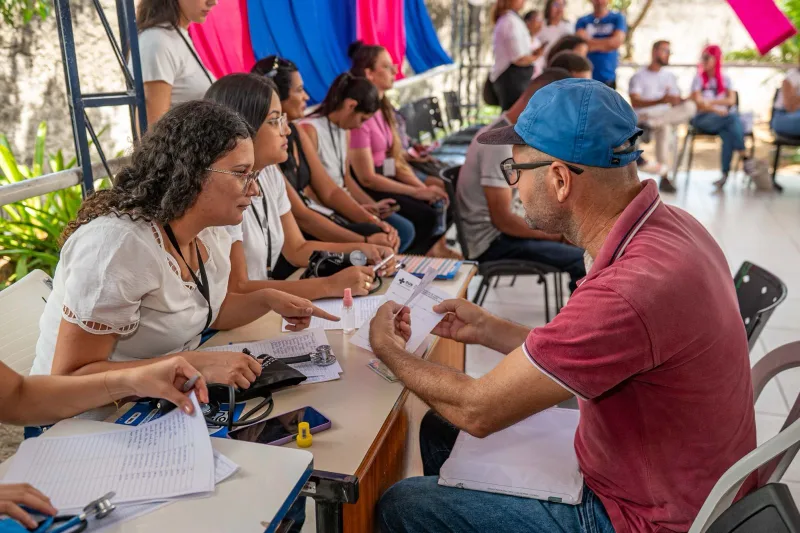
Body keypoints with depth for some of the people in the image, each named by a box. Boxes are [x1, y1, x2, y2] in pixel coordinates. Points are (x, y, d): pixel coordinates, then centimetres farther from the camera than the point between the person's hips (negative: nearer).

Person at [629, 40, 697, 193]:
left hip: (668, 115, 4)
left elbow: (676, 102, 15)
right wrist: (660, 101, -25)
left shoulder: (669, 76, 23)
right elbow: (635, 102, -10)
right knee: (664, 127, -38)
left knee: (690, 106, -28)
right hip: (643, 117, -4)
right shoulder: (639, 76, 6)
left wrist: (681, 101, -13)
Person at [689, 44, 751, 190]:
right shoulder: (698, 79, 10)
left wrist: (712, 102, -11)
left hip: (727, 117, 2)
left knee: (729, 134, -34)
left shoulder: (725, 79, 16)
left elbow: (731, 100, 3)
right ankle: (745, 157, -27)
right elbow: (699, 103, -2)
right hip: (704, 119, -2)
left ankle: (725, 173, -33)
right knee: (732, 118, -33)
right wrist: (716, 110, -17)